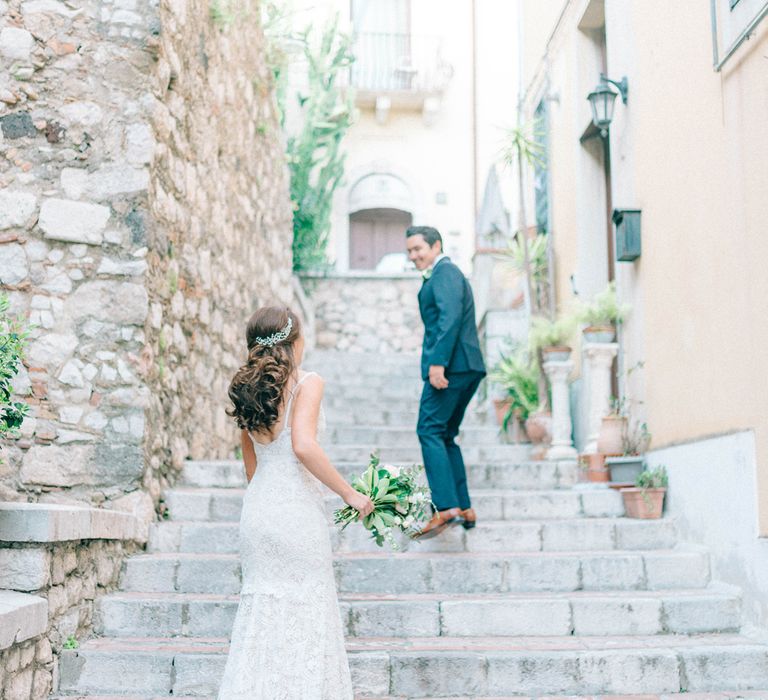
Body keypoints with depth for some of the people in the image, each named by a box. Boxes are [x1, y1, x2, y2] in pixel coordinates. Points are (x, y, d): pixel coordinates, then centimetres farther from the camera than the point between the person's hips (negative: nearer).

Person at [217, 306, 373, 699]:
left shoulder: (247, 390, 10)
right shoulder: (307, 383, -10)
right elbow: (303, 446, -24)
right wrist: (349, 493, -17)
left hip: (257, 507, 6)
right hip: (296, 510, -6)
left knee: (262, 605, 13)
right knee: (306, 608, 5)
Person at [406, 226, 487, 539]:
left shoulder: (444, 272, -5)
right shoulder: (449, 274, 26)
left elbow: (450, 316, -20)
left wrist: (438, 362, -26)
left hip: (451, 366, -10)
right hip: (466, 368, 10)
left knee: (430, 431, -13)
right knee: (445, 436, 12)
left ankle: (446, 507, -20)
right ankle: (465, 509, 12)